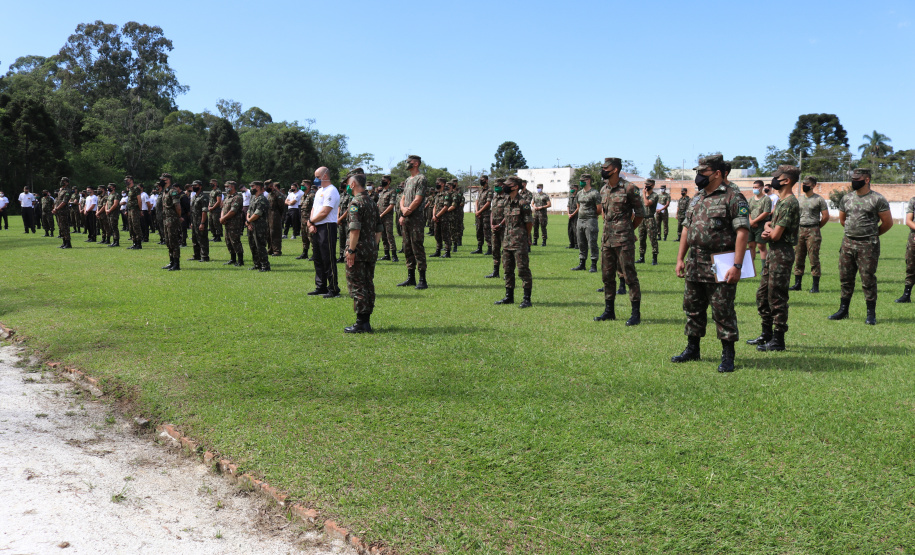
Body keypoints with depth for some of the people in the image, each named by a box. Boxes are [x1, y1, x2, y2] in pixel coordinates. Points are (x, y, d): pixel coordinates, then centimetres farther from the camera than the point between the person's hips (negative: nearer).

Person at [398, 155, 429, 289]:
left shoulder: (421, 179, -7)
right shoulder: (407, 180, 21)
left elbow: (417, 200, -14)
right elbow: (403, 198, 18)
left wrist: (408, 211, -8)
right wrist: (403, 209, -2)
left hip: (416, 218, -9)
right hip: (406, 219, 9)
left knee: (418, 248, -11)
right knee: (407, 248, 11)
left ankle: (422, 280, -9)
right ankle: (411, 278, 17)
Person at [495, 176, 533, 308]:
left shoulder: (523, 203, -12)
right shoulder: (507, 201, 11)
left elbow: (529, 222, -8)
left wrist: (526, 237, -2)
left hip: (519, 242, -8)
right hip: (507, 240, 8)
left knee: (523, 269, -6)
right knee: (508, 269, 13)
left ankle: (527, 299, -3)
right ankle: (509, 297, 23)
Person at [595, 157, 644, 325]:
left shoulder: (629, 189, -10)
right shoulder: (604, 191, 11)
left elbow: (640, 213, -3)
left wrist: (628, 230, 6)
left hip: (623, 241, -7)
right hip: (607, 240, 7)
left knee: (630, 276, -4)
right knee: (607, 276, 11)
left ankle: (636, 314, 2)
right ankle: (609, 311, 22)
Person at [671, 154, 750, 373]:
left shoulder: (733, 198, -9)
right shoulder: (697, 198, 15)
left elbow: (742, 232, -16)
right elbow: (686, 229, 18)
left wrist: (737, 266, -22)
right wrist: (680, 259, 11)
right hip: (695, 265, 8)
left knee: (723, 311, -2)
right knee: (693, 308, 14)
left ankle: (728, 356, 8)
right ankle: (692, 349, 28)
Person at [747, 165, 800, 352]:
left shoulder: (789, 203, -17)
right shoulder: (781, 201, 15)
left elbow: (776, 235, -21)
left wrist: (767, 227, 0)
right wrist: (767, 231, -7)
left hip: (782, 254, -10)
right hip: (773, 252, 10)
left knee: (777, 297, -4)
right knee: (762, 294, 15)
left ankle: (778, 340, 4)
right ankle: (766, 334, 25)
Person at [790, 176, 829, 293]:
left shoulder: (819, 199, -3)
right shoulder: (799, 199, 14)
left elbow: (825, 216, -1)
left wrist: (816, 227, 4)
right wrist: (797, 228, 13)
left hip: (813, 232, -6)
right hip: (800, 230, 6)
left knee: (814, 258, -5)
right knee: (798, 258, 7)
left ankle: (815, 286, -2)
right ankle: (797, 284, 14)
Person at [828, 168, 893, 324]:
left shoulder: (877, 199, -7)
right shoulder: (847, 198, 9)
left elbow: (888, 222, -1)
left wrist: (872, 235, 10)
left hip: (868, 245, -5)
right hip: (848, 242, 5)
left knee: (868, 279, -2)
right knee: (845, 277, 9)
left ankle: (871, 313, 7)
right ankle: (843, 310, 19)